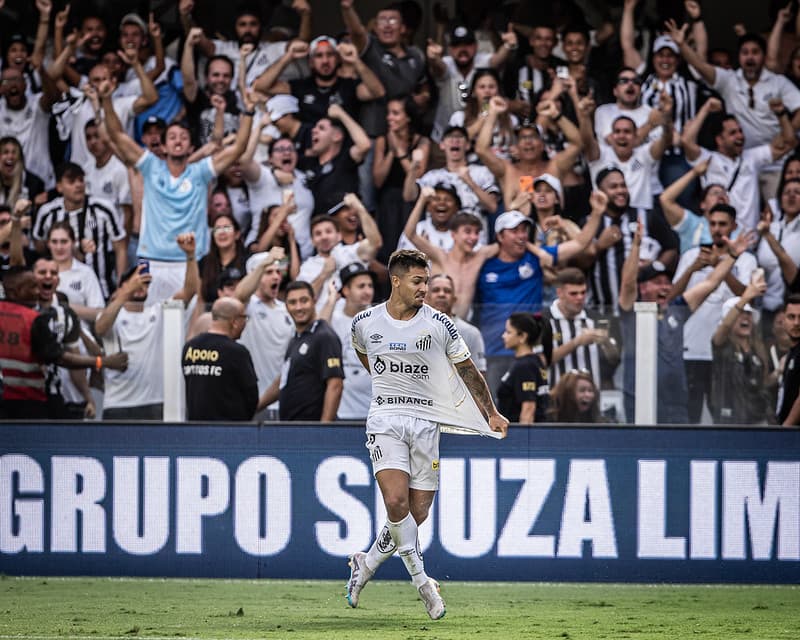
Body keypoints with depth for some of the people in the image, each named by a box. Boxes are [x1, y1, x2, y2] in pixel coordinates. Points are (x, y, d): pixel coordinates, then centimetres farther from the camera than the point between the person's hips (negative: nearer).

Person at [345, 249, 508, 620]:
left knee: (417, 514, -1)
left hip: (426, 420, 1)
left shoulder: (439, 325, -2)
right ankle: (422, 582, -7)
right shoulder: (365, 323, 0)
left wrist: (491, 414, 13)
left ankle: (366, 565, 22)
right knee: (396, 502, -20)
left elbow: (468, 371, 10)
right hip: (384, 419, -1)